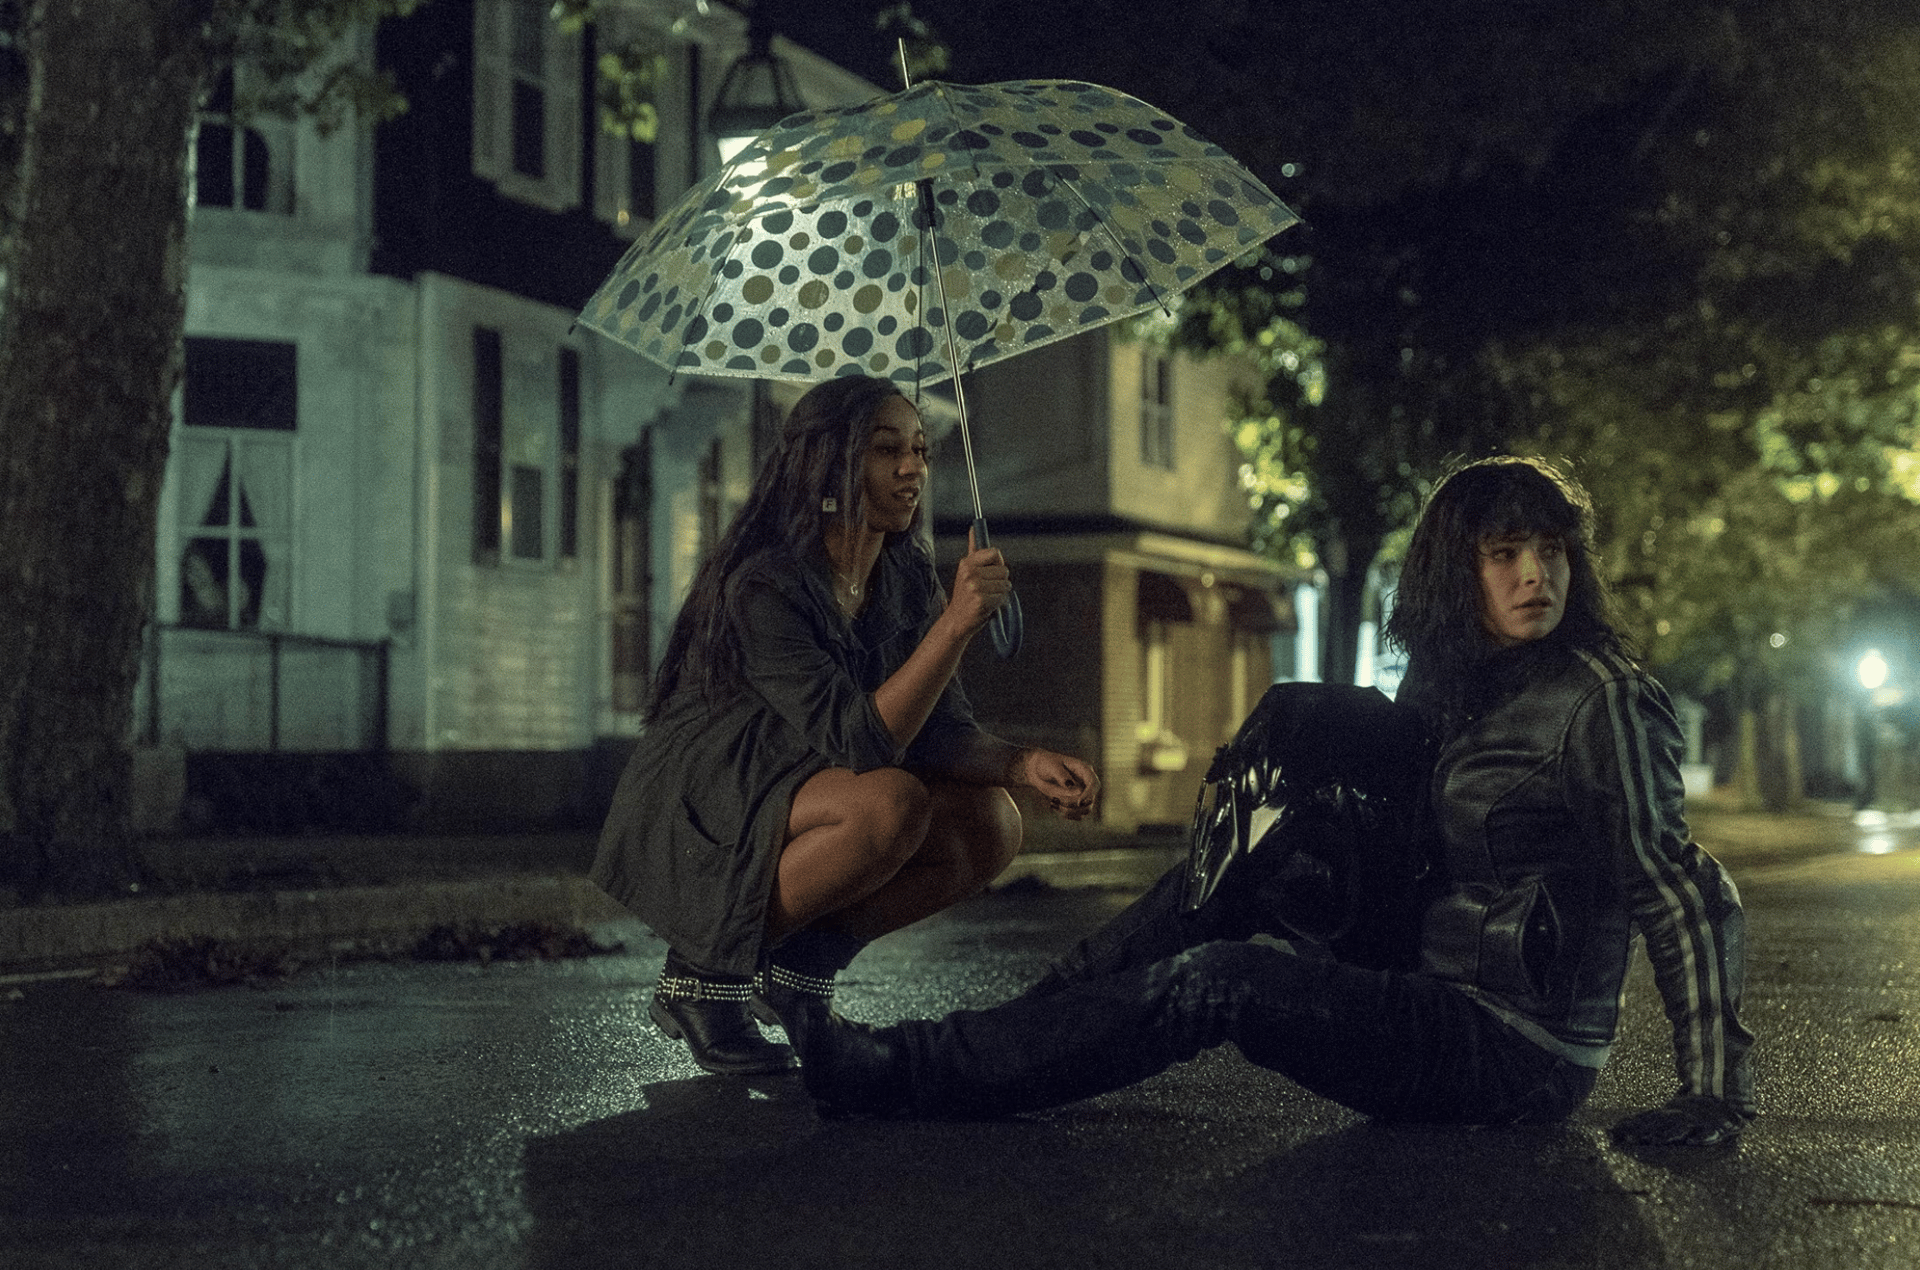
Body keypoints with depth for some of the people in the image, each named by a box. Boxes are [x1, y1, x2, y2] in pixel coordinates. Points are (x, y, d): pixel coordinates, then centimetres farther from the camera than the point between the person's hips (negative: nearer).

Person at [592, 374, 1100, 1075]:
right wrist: (956, 623, -36)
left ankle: (806, 962, 2)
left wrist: (1026, 764, -19)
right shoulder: (760, 585, -23)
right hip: (692, 825, -8)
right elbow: (858, 741, -30)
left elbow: (941, 734, 1)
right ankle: (704, 971, -16)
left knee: (992, 825, -10)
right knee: (891, 804, -32)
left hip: (789, 806, 8)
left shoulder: (905, 581, 1)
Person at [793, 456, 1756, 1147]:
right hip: (1432, 996, 8)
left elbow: (1683, 892, -14)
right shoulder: (1444, 684, 13)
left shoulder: (1601, 697, -11)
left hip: (1521, 1051, -8)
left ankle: (914, 1068, -17)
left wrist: (1719, 1089, -19)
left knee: (1218, 981, -21)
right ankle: (1017, 1030, 2)